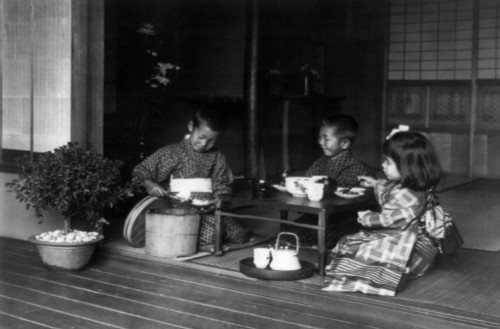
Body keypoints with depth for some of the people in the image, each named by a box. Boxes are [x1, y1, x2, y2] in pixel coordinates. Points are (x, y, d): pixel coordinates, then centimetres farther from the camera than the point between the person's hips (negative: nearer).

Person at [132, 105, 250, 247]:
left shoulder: (217, 157, 8)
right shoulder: (171, 153, -6)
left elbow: (221, 185, 11)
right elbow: (141, 171, -5)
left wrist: (217, 199, -11)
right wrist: (149, 184, -26)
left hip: (207, 210, 5)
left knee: (240, 235, -6)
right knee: (208, 236, -27)